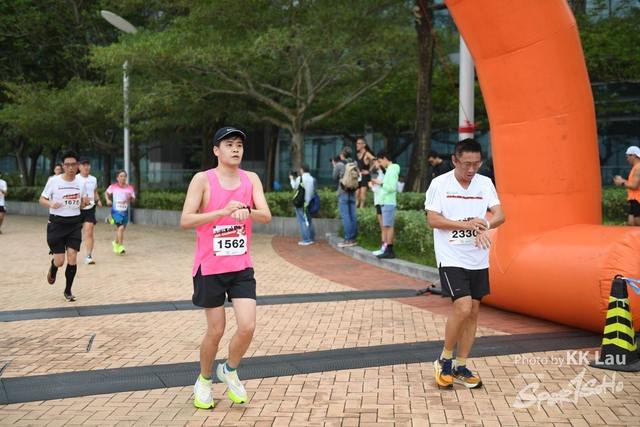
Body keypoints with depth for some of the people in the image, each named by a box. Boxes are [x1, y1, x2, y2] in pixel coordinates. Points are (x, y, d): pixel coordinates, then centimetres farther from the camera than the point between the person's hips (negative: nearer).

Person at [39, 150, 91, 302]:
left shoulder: (81, 183, 1)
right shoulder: (53, 181, -9)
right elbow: (42, 200, -1)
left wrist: (85, 203, -12)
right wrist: (51, 204, -23)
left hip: (74, 223, 2)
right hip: (57, 223, -2)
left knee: (72, 257, -7)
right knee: (59, 261, -2)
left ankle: (68, 290, 11)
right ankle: (52, 271, 37)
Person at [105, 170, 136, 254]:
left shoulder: (130, 188, -1)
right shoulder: (113, 186, -6)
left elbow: (134, 201, 3)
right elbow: (106, 193, 12)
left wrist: (130, 197, -18)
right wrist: (108, 200, -5)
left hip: (125, 212, 4)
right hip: (116, 211, -4)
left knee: (121, 229, 16)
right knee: (121, 227, -22)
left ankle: (116, 243, 44)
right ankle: (120, 247, -14)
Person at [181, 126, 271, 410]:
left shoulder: (251, 179, 2)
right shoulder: (203, 179, -10)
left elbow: (266, 216, -8)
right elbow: (185, 221, -18)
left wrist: (247, 210, -30)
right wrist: (223, 211, -28)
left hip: (241, 267, 3)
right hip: (210, 268, -3)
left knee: (247, 326, -6)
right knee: (216, 331, 5)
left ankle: (229, 371, 23)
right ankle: (203, 381, 31)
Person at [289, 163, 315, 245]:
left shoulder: (300, 178, -12)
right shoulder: (312, 179, 2)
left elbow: (294, 187, 2)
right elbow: (314, 189, 10)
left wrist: (292, 179, 18)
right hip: (309, 202, 5)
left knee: (302, 221, -2)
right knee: (309, 220, 17)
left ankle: (306, 239, -5)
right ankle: (311, 238, 21)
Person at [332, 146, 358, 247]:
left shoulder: (339, 165, -10)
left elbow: (335, 177, 2)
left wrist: (334, 166, 16)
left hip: (343, 193, -5)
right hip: (352, 193, 5)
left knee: (345, 217, -4)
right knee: (353, 216, 8)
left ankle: (348, 240, -4)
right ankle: (353, 239, 12)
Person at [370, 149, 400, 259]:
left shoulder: (392, 171, -13)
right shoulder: (389, 170, 16)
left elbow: (392, 187, -20)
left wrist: (381, 183, -12)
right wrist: (379, 184, 8)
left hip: (388, 203, -10)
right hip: (385, 202, 10)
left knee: (388, 226, -8)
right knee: (385, 226, 10)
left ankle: (389, 251, -6)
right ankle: (387, 249, 13)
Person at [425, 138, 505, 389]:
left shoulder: (485, 184, 4)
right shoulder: (440, 184, -7)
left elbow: (500, 215, -4)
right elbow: (432, 220, -13)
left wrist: (484, 226, -26)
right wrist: (466, 225, -24)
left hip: (478, 260, 5)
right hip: (451, 258, -5)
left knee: (473, 312, 8)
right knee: (463, 308, -17)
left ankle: (460, 368, 21)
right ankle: (444, 360, 6)